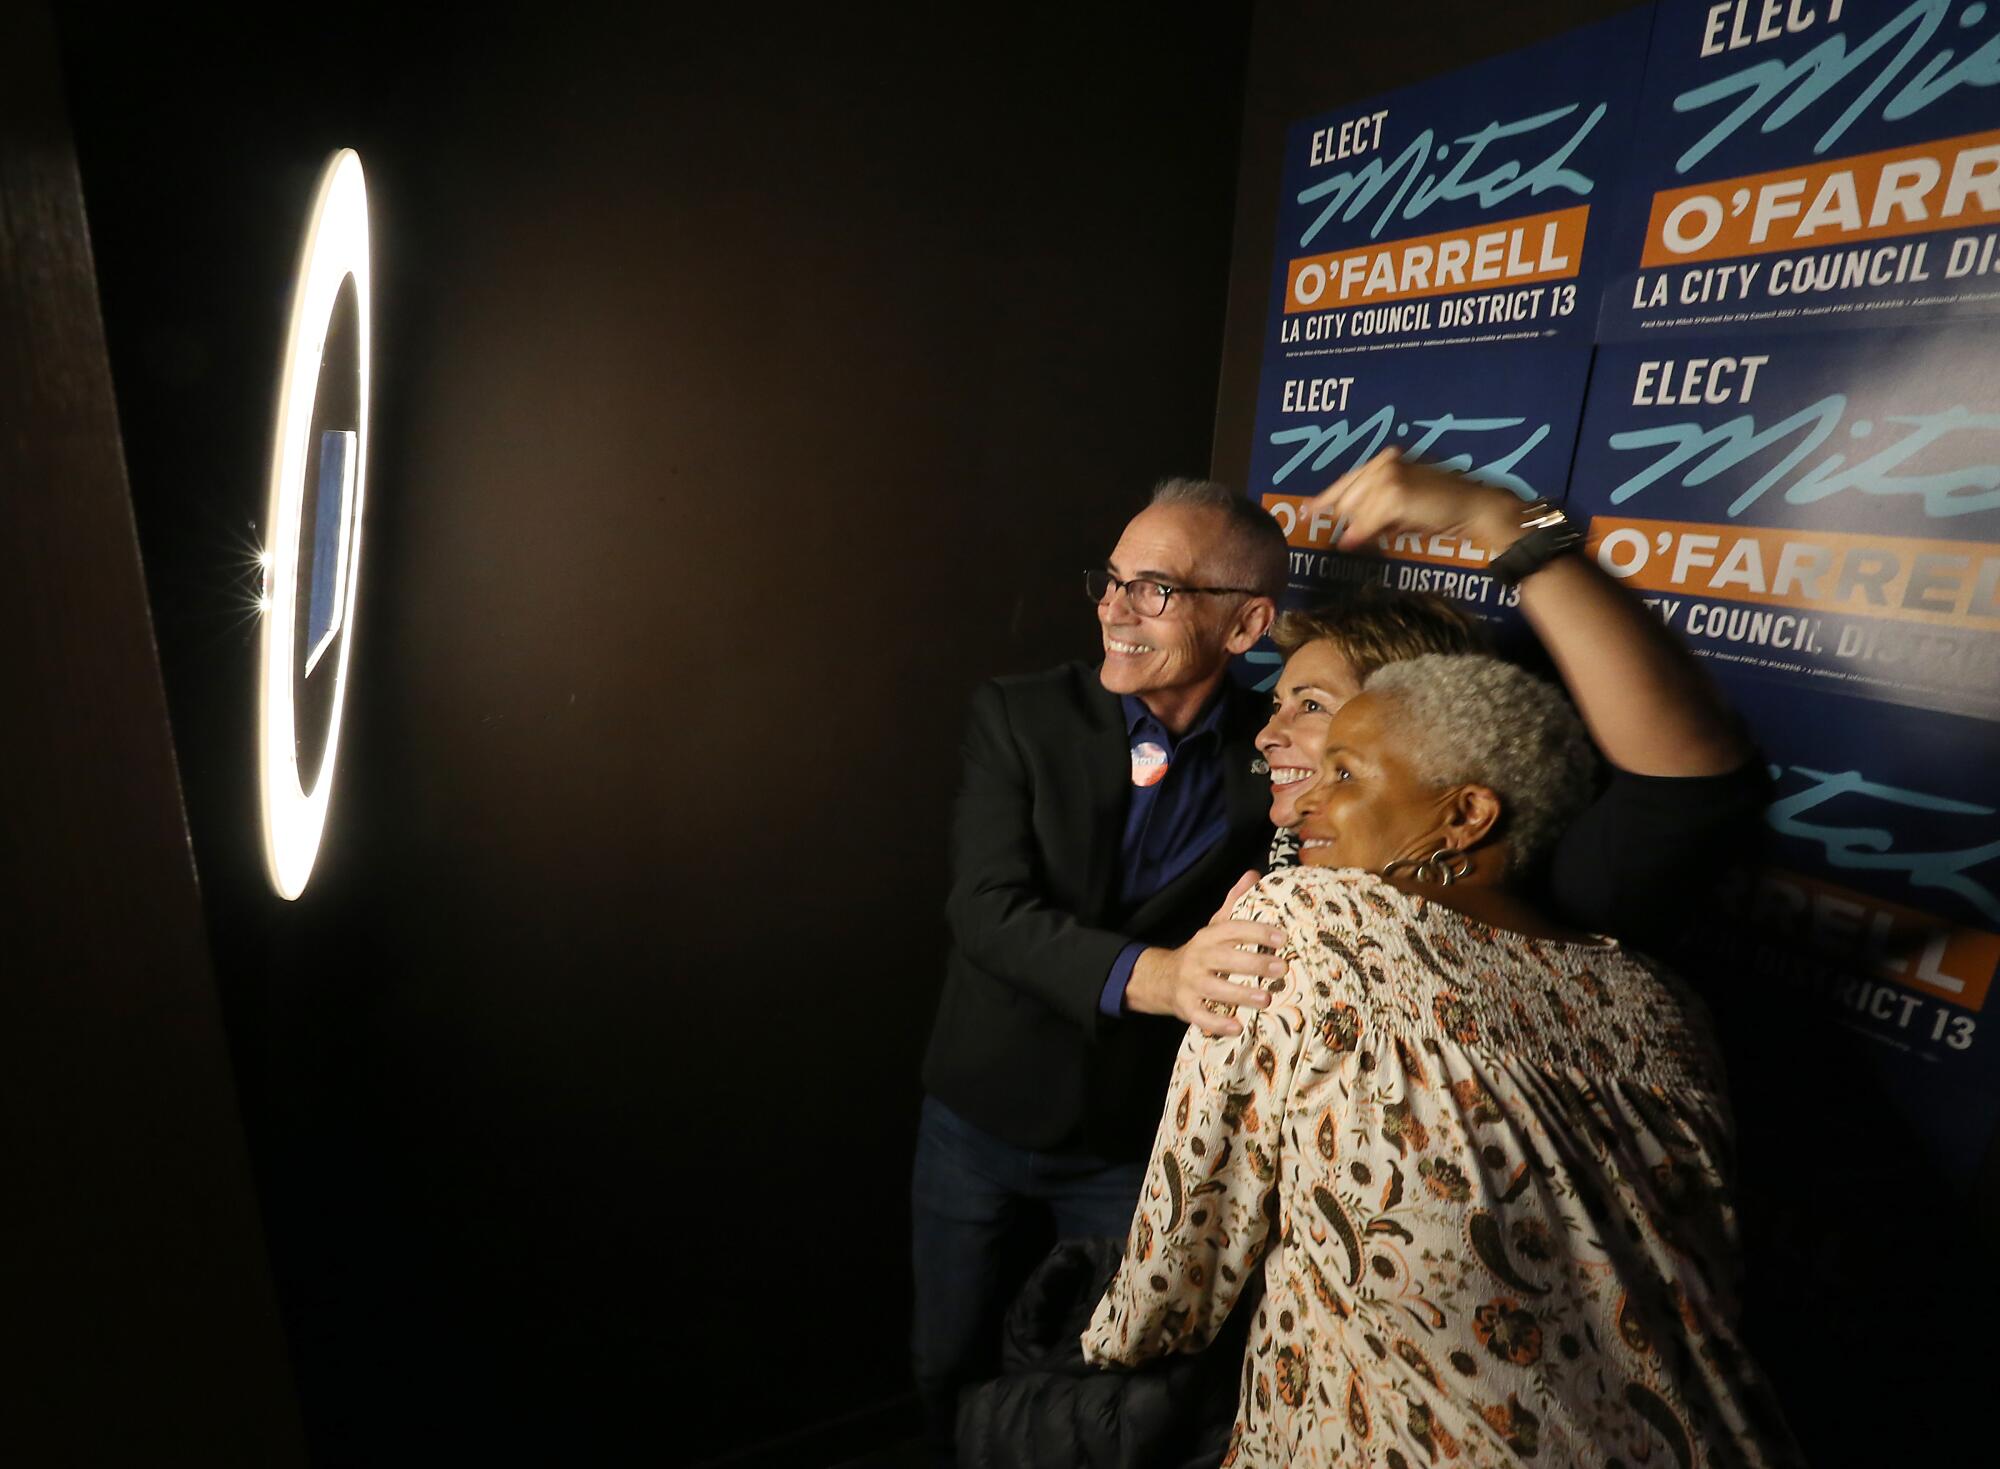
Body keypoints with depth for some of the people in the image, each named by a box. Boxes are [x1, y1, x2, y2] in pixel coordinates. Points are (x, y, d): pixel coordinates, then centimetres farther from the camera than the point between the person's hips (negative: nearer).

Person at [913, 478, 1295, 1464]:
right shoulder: (1017, 716, -13)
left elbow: (1280, 946, -8)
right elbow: (986, 909, -24)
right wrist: (1151, 975, -38)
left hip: (1143, 1142, 0)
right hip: (982, 1119, 1)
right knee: (951, 1366, 23)